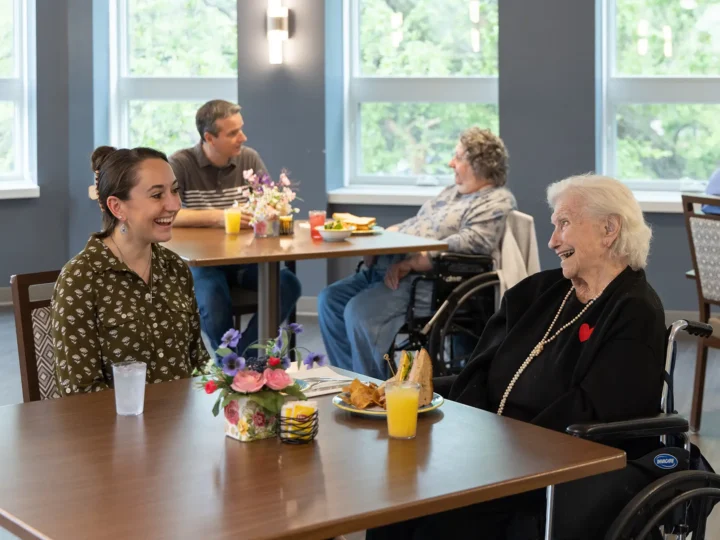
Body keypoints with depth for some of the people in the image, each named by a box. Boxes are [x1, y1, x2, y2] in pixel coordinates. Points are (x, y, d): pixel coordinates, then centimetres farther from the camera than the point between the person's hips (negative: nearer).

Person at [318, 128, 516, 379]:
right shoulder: (451, 191, 24)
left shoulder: (497, 202, -6)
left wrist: (409, 263, -21)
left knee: (359, 312, -28)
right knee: (330, 299, -2)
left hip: (427, 281, -10)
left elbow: (467, 244, -19)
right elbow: (412, 224, 29)